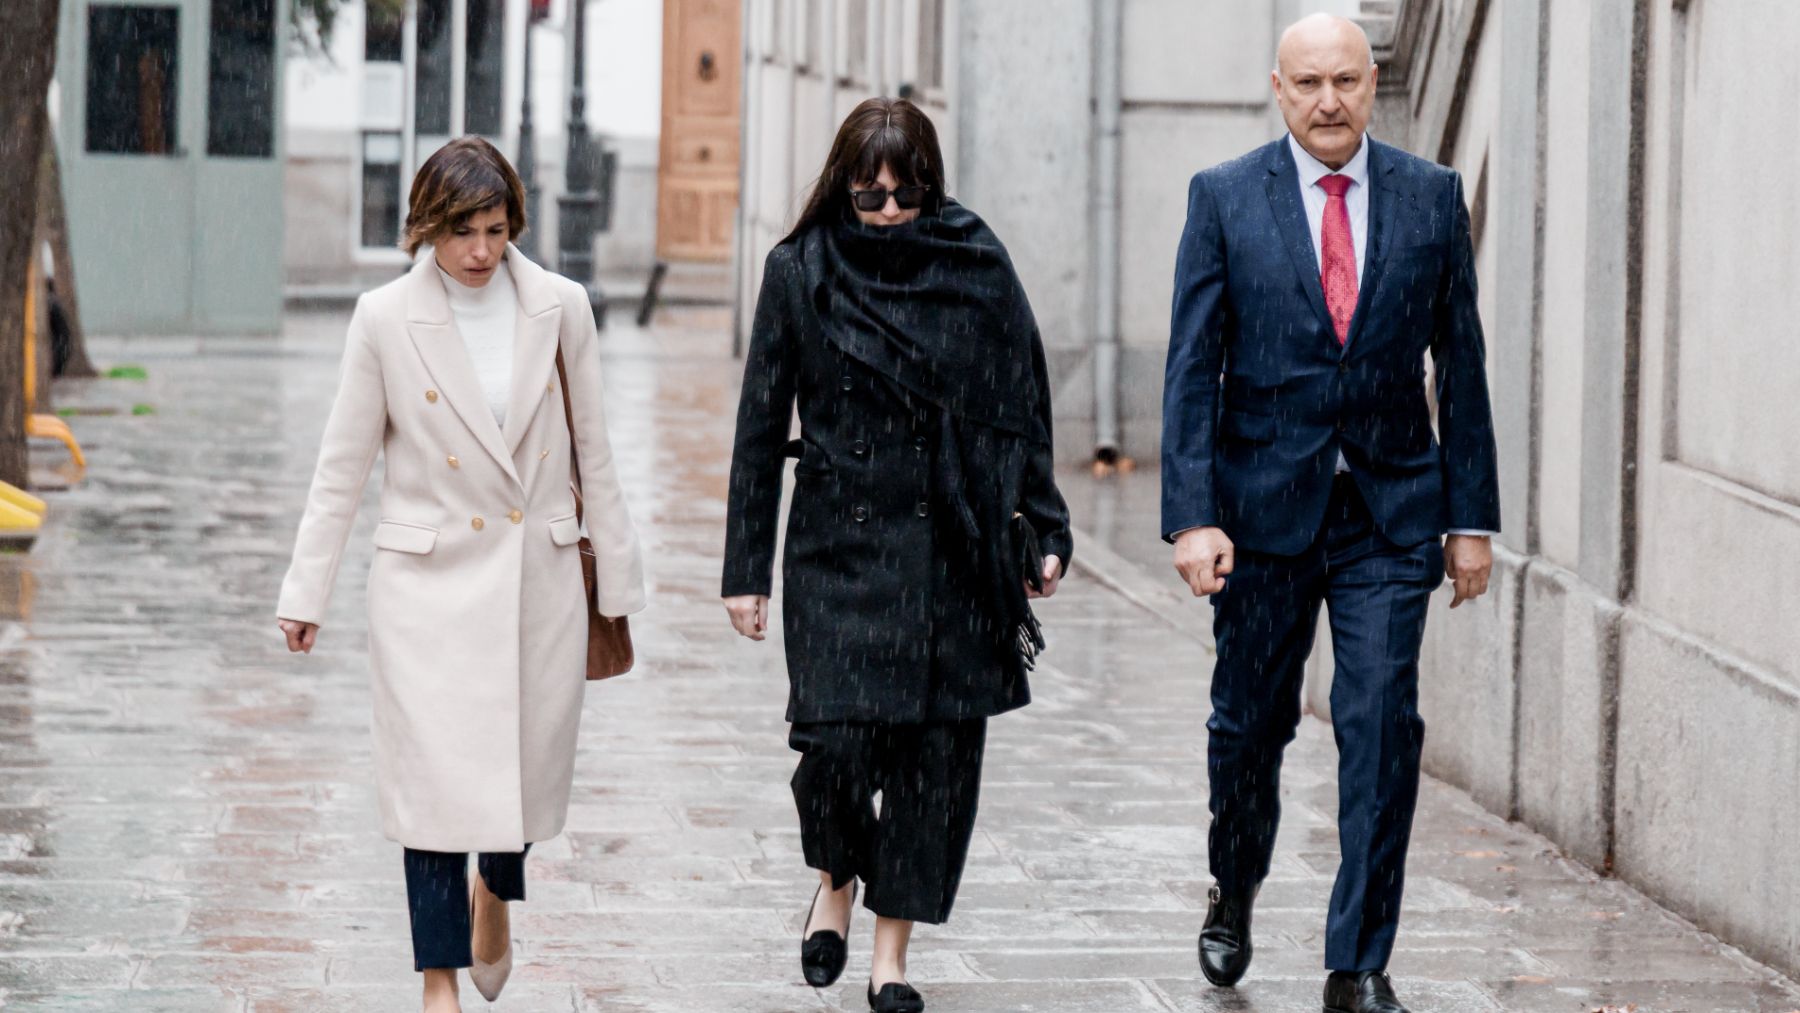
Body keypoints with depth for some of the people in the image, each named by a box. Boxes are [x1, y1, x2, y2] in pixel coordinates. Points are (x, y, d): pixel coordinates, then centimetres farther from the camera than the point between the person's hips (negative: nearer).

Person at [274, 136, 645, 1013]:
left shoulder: (559, 308, 0)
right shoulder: (386, 320, -5)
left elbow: (594, 454, 7)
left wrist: (615, 579, 10)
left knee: (530, 768, 8)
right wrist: (306, 590, 1)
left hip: (539, 577, 2)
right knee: (437, 774, -4)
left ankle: (493, 891, 42)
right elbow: (343, 465, 1)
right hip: (431, 578, -2)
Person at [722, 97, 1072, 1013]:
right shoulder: (800, 272, 1)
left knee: (937, 754, 1)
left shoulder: (977, 265, 3)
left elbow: (1022, 403, 9)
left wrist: (1043, 528, 4)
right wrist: (747, 569, 2)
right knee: (840, 742, -12)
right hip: (840, 543, -1)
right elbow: (761, 424, 4)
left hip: (954, 552, 1)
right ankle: (835, 879, 20)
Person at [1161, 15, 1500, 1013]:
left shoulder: (1430, 196, 3)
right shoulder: (1224, 198, -2)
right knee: (1250, 722, 11)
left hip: (1390, 512, 0)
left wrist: (1472, 518, 3)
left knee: (1382, 727, -9)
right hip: (1264, 505, 0)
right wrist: (1192, 517, -13)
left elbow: (1460, 361, 6)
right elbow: (1192, 369, -4)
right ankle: (1233, 892, 39)